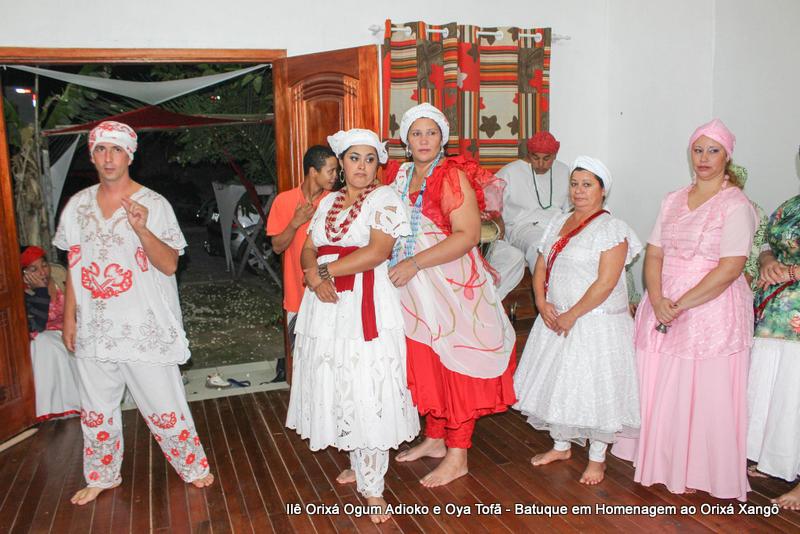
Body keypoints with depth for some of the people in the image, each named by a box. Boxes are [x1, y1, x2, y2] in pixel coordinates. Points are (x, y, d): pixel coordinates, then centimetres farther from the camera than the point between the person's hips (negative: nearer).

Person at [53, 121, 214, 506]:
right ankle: (102, 476, 37)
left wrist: (142, 229, -27)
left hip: (145, 329, -4)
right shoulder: (77, 205, 6)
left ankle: (192, 466, 24)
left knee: (164, 408, 2)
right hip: (93, 329, 4)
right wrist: (69, 317, 10)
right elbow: (73, 266, 13)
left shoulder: (154, 204, -7)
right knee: (96, 410, 16)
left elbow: (169, 265, -13)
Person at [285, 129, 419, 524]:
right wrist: (315, 277, -12)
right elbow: (308, 250, 11)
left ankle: (372, 486, 6)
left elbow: (377, 251, -16)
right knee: (337, 387, 12)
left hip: (367, 306, -6)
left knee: (367, 393, -4)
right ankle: (358, 464, 30)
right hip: (326, 306, 6)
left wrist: (325, 269, -13)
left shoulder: (384, 198, -3)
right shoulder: (328, 202, 16)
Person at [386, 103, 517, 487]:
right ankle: (434, 438, 31)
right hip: (414, 289, 7)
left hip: (452, 285, -6)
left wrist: (415, 263, -23)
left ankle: (457, 456, 13)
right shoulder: (399, 176, 10)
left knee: (456, 366, 2)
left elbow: (468, 235, -20)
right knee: (425, 365, 14)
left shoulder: (453, 177, -11)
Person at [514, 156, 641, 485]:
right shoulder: (557, 224, 10)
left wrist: (572, 315, -19)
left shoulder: (611, 229, -12)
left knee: (594, 387, 1)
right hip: (554, 321, 7)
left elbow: (606, 283, -19)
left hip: (597, 324, -7)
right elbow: (540, 267, 11)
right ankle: (561, 445, 34)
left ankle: (597, 458, 20)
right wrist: (542, 303, -5)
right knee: (557, 382, 15)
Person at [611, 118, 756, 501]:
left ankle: (696, 473, 20)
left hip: (711, 309, -5)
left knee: (701, 393, 2)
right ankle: (659, 461, 26)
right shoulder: (673, 200, 10)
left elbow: (730, 269, -16)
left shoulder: (735, 205, -8)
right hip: (663, 306, 5)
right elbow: (653, 254, 6)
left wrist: (681, 305, -17)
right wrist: (657, 300, -10)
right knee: (658, 388, 10)